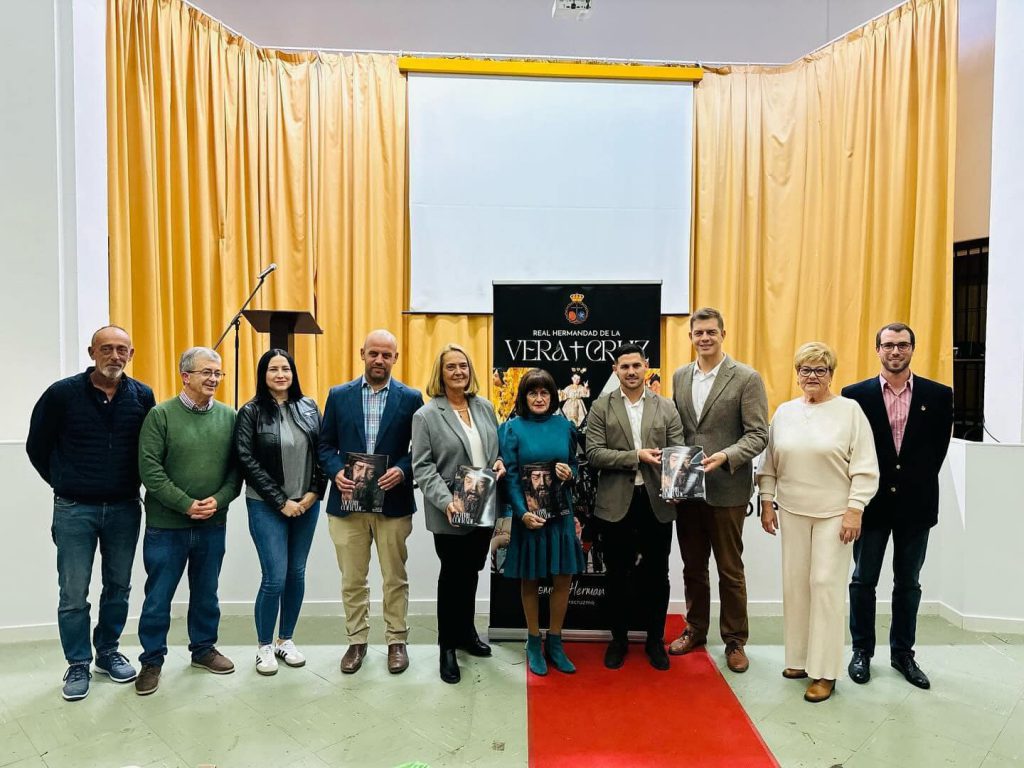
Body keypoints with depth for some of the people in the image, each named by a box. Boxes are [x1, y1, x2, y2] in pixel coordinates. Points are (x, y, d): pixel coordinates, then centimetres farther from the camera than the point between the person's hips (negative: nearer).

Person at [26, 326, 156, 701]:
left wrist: (133, 485, 6)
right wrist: (64, 485, 7)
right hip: (74, 510, -2)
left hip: (124, 508, 2)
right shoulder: (62, 393, -7)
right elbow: (37, 447, 4)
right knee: (73, 593, 5)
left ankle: (108, 652, 31)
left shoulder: (142, 396, -3)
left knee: (118, 586, 13)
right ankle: (78, 664, 21)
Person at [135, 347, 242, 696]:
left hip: (213, 525, 3)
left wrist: (219, 500, -13)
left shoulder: (229, 417, 2)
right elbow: (149, 468, -11)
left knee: (206, 593, 16)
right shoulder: (160, 415, -6)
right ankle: (152, 660, 25)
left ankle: (203, 648, 34)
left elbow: (237, 467, 2)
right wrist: (186, 504, -16)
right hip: (166, 525, -3)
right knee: (158, 597, 9)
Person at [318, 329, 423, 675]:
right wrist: (336, 472, -11)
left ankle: (397, 641, 26)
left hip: (393, 502, -1)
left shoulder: (410, 398, 0)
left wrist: (402, 470, -16)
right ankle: (356, 641, 28)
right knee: (352, 579, 12)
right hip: (348, 501, 1)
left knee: (395, 578, 10)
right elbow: (326, 445, 6)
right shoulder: (339, 395, 5)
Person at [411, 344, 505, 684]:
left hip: (484, 508, 5)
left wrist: (500, 463, -5)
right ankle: (447, 645, 25)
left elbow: (497, 448, 17)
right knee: (453, 575, 8)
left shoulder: (485, 407, 7)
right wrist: (446, 501, -22)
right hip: (451, 513, -5)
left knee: (471, 572, 18)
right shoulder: (426, 415, -9)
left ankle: (466, 633, 38)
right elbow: (422, 467, -12)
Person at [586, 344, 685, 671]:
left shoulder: (666, 408, 4)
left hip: (657, 502, 1)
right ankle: (619, 639, 30)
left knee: (656, 575, 12)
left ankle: (655, 640, 31)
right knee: (618, 575, 12)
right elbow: (593, 453, -9)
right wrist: (637, 456, -19)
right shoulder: (601, 407, -1)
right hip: (616, 503, -1)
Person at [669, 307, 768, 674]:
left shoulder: (747, 378, -7)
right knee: (692, 565, 16)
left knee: (730, 569, 9)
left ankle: (735, 640, 26)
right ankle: (695, 629, 34)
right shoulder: (680, 377, 8)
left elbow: (758, 434, -11)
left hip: (726, 489, -4)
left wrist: (725, 457, -25)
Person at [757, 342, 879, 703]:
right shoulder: (784, 412, 7)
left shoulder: (850, 410, -4)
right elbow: (770, 464, 11)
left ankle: (824, 671, 8)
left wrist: (854, 510, -12)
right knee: (795, 583, 9)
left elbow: (864, 468, -7)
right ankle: (799, 658, 23)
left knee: (826, 584, -2)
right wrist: (767, 503, 8)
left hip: (834, 513, -4)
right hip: (792, 511, 4)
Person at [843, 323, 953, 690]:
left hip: (916, 504, 1)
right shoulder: (856, 394, -5)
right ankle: (862, 650, 23)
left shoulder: (939, 395, -1)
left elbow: (938, 447, 5)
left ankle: (902, 652, 28)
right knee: (864, 581, 9)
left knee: (908, 583, 13)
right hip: (872, 501, -1)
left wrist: (919, 481, 3)